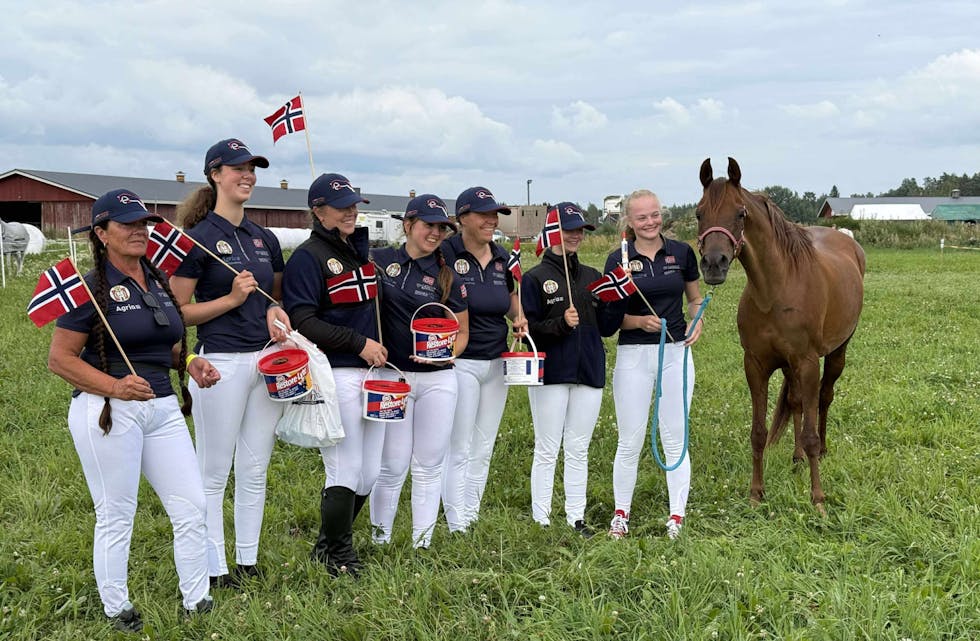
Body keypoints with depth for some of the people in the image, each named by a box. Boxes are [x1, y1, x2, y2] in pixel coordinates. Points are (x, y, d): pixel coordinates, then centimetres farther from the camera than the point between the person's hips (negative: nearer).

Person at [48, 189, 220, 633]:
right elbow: (59, 358, -11)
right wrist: (114, 386, -24)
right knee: (116, 518, 5)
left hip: (163, 408, 7)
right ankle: (117, 610, 23)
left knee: (192, 508, 5)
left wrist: (189, 363, 3)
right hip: (107, 412, -6)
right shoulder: (92, 286, -9)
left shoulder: (158, 281, 12)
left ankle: (198, 604, 18)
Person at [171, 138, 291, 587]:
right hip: (221, 362, -6)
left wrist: (276, 310, 1)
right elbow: (178, 312, -8)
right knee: (215, 473, 3)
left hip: (268, 361, 6)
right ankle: (214, 568, 14)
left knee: (255, 470, 12)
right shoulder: (199, 237, -7)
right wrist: (232, 299, -16)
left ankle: (248, 562, 23)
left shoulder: (265, 239, 12)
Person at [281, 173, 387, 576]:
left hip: (371, 372, 8)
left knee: (369, 473, 11)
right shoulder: (308, 257, -7)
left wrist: (379, 347, 14)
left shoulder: (362, 250, 18)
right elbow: (302, 322, -15)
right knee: (345, 473, -4)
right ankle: (339, 557, 14)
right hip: (335, 374, -8)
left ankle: (328, 545, 28)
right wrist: (358, 343, -16)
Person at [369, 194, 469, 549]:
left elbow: (462, 331, 8)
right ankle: (379, 541, 14)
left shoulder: (448, 275, 3)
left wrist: (448, 353, -11)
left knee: (429, 466, 6)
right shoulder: (379, 261, 1)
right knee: (393, 466, -1)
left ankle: (422, 543, 17)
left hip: (438, 379, 1)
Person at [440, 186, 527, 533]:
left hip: (496, 362, 7)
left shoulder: (502, 256, 9)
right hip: (460, 362, -7)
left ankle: (472, 519, 24)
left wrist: (519, 318, 4)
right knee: (459, 451, -3)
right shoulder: (446, 253, -11)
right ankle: (457, 528, 3)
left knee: (483, 450, 13)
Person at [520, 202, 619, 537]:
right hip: (551, 373, -4)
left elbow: (606, 328, 11)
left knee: (579, 450, 11)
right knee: (546, 451, 1)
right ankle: (541, 520, 9)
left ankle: (576, 517, 19)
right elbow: (528, 329, -7)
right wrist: (560, 323, -22)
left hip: (589, 372, 4)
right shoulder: (535, 278, -2)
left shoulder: (592, 277, 11)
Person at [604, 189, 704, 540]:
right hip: (633, 355, -1)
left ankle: (677, 517, 16)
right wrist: (639, 321, -17)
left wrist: (697, 321, -6)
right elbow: (609, 314, 0)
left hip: (675, 353, 1)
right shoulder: (618, 260, -3)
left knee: (675, 439, 7)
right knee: (630, 441, 5)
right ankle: (621, 514, 20)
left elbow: (695, 298, 14)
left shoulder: (681, 252, 2)